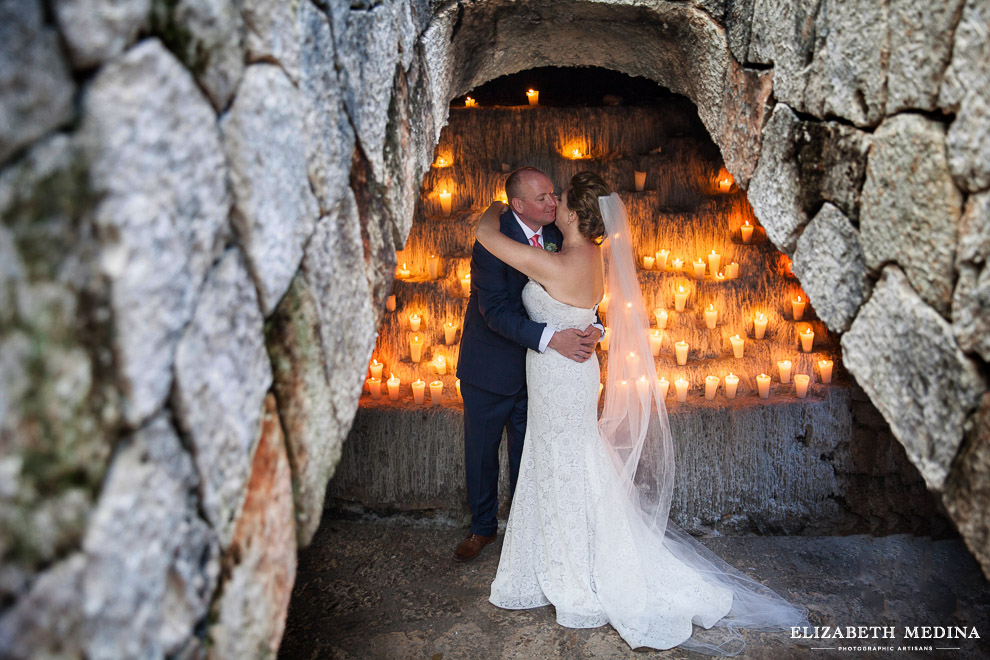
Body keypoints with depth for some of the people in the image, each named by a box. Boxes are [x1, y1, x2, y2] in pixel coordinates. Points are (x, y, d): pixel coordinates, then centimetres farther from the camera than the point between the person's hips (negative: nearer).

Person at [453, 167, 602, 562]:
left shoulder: (558, 234, -5)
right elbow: (495, 311, -28)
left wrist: (593, 328, -19)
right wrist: (551, 338, -38)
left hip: (536, 364, 4)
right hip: (490, 366, -3)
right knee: (481, 452, 13)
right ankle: (483, 527, 34)